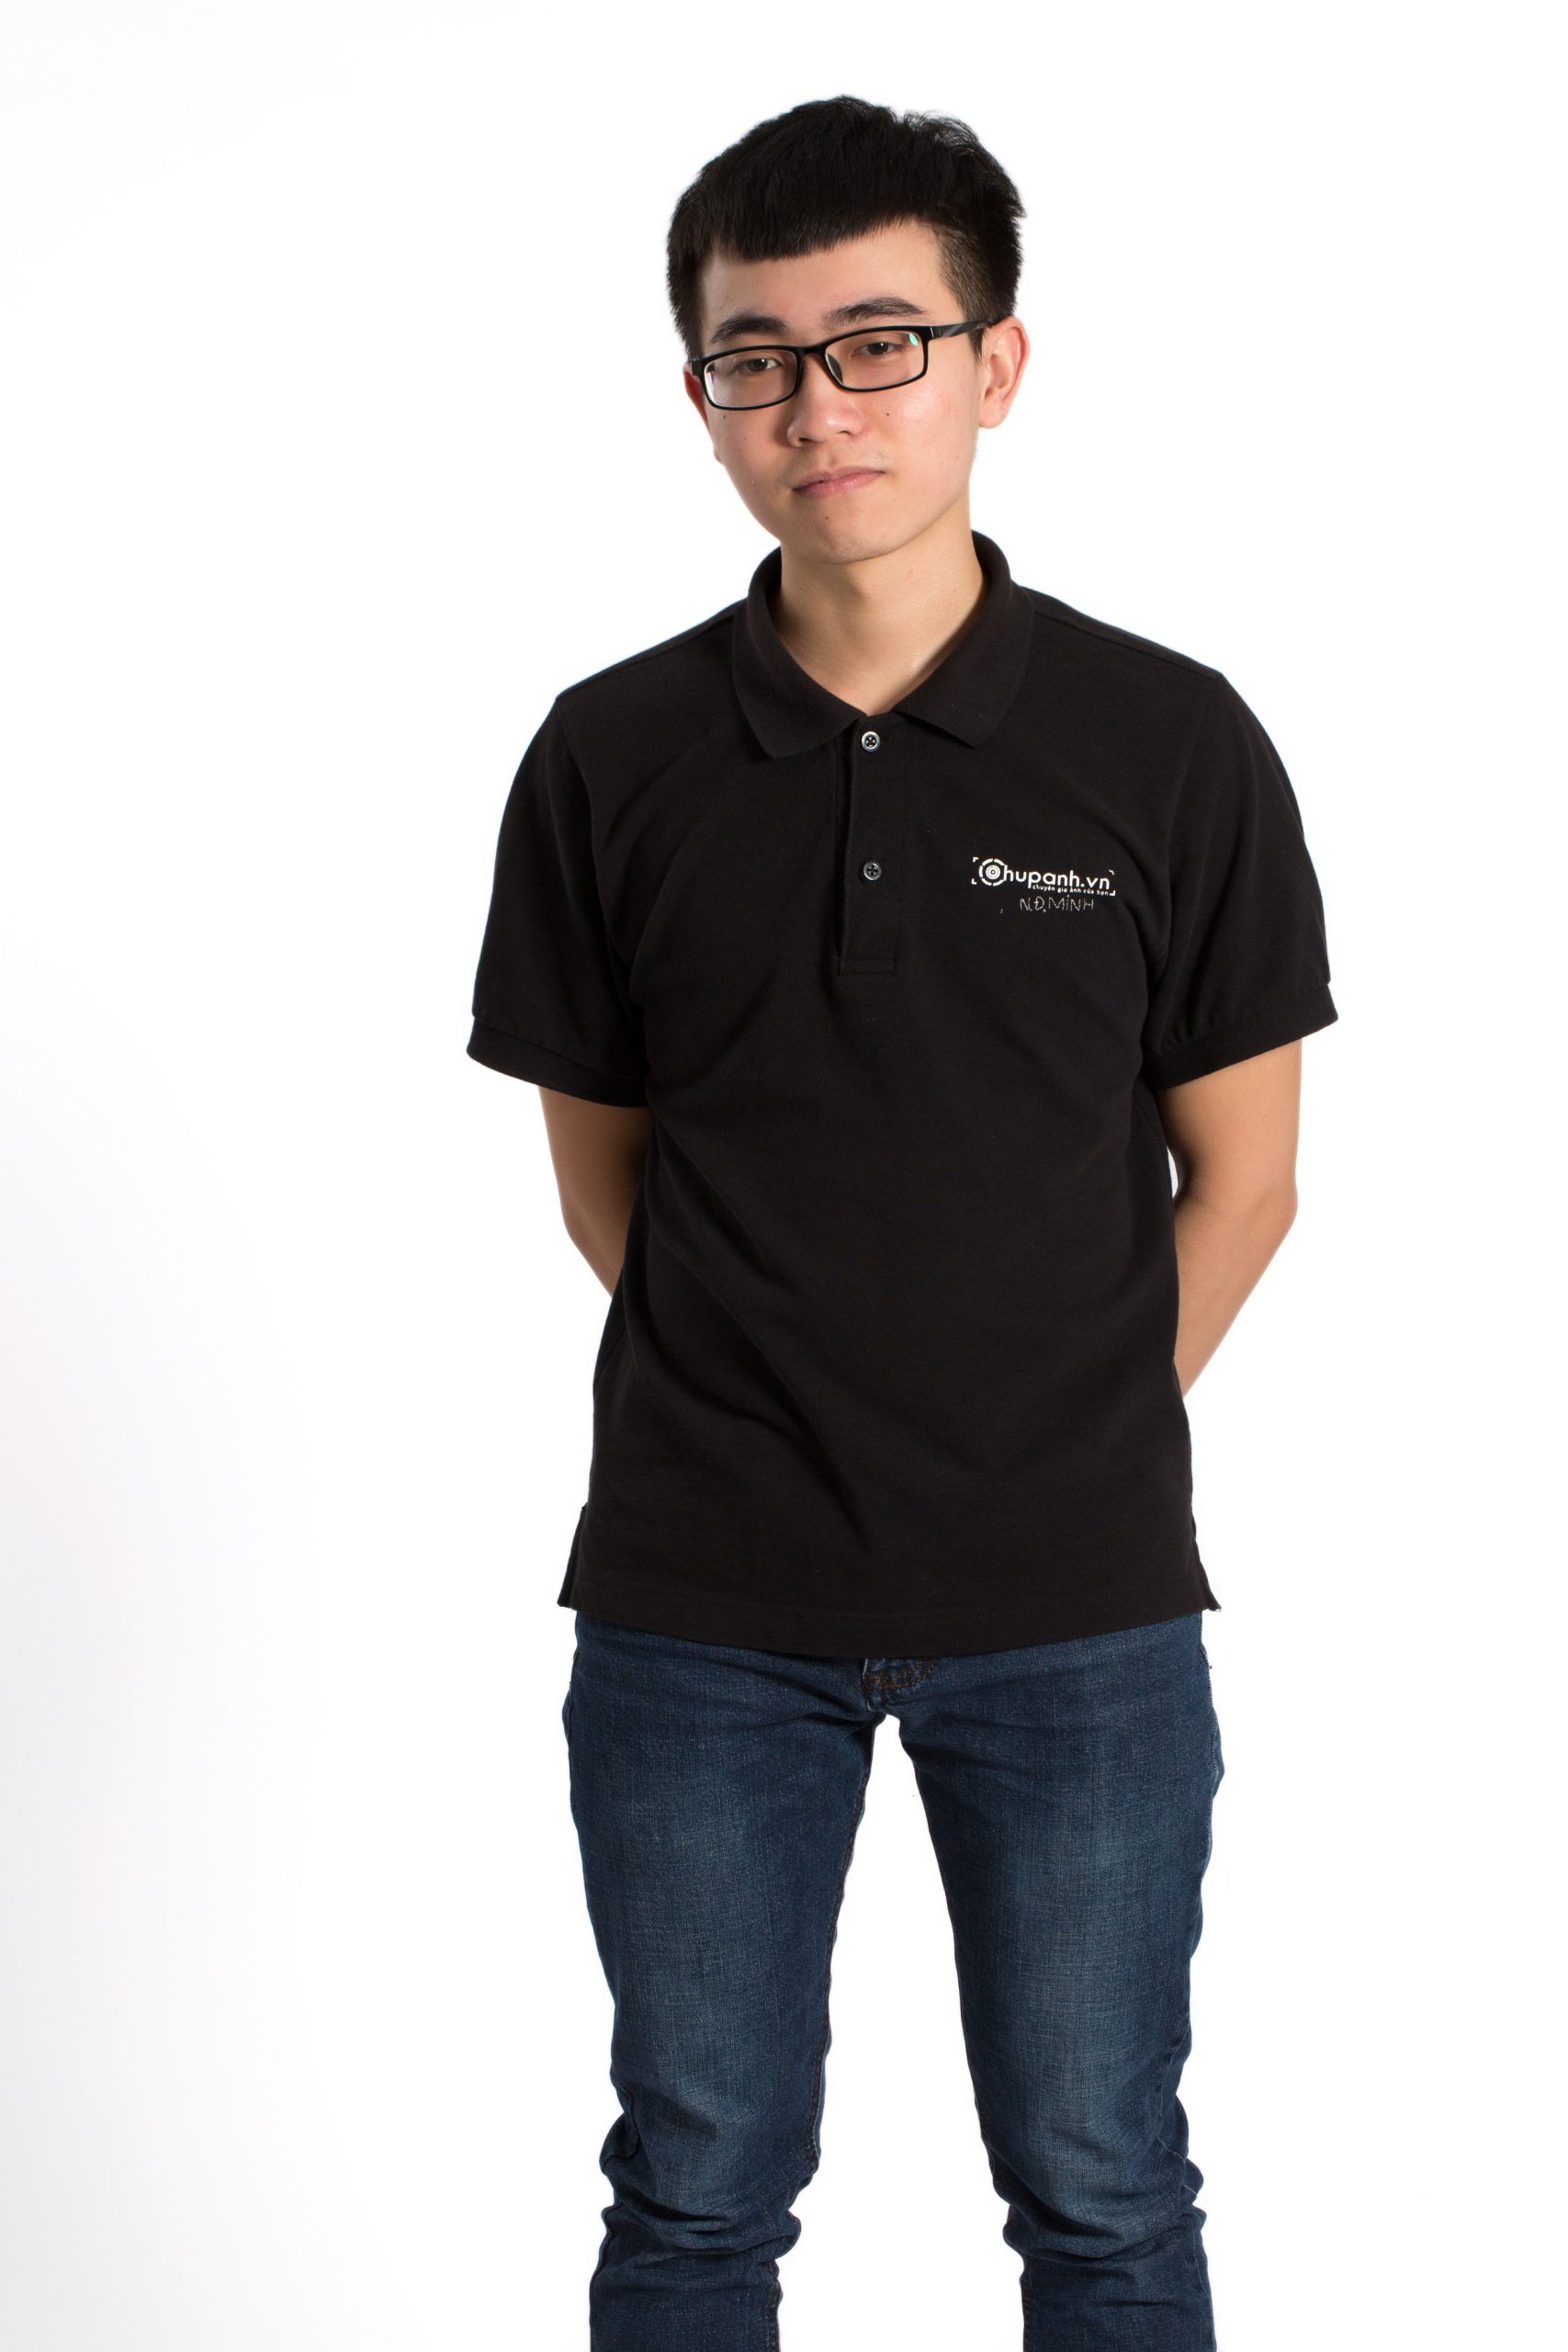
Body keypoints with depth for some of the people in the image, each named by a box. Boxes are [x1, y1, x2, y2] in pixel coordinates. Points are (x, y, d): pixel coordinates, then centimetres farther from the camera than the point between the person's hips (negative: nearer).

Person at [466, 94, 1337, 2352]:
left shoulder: (1171, 746, -5)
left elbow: (1240, 1174, 3)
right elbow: (601, 1166, 8)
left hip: (1080, 1612, -1)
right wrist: (775, 1417, 7)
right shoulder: (613, 761, -1)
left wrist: (1062, 1453, 5)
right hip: (701, 1606, 1)